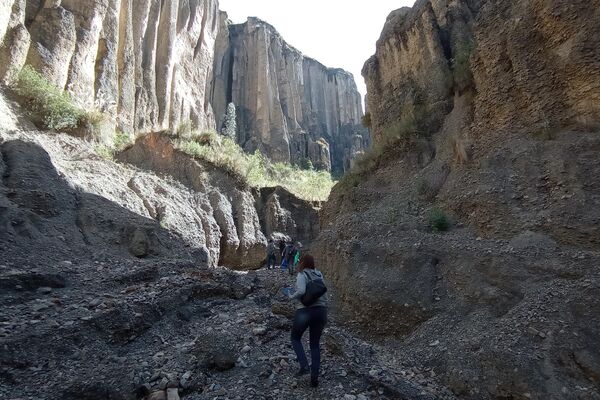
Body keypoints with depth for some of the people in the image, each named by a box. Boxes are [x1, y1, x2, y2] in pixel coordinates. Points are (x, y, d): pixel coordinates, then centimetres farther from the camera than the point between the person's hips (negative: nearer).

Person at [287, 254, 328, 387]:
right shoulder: (319, 275, 11)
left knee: (295, 338, 20)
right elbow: (324, 295, 14)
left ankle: (304, 365, 4)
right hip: (320, 311, 5)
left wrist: (291, 296, -5)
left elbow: (301, 291, -25)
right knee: (315, 344, 18)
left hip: (305, 311, -5)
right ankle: (314, 377, 15)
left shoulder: (302, 274, -7)